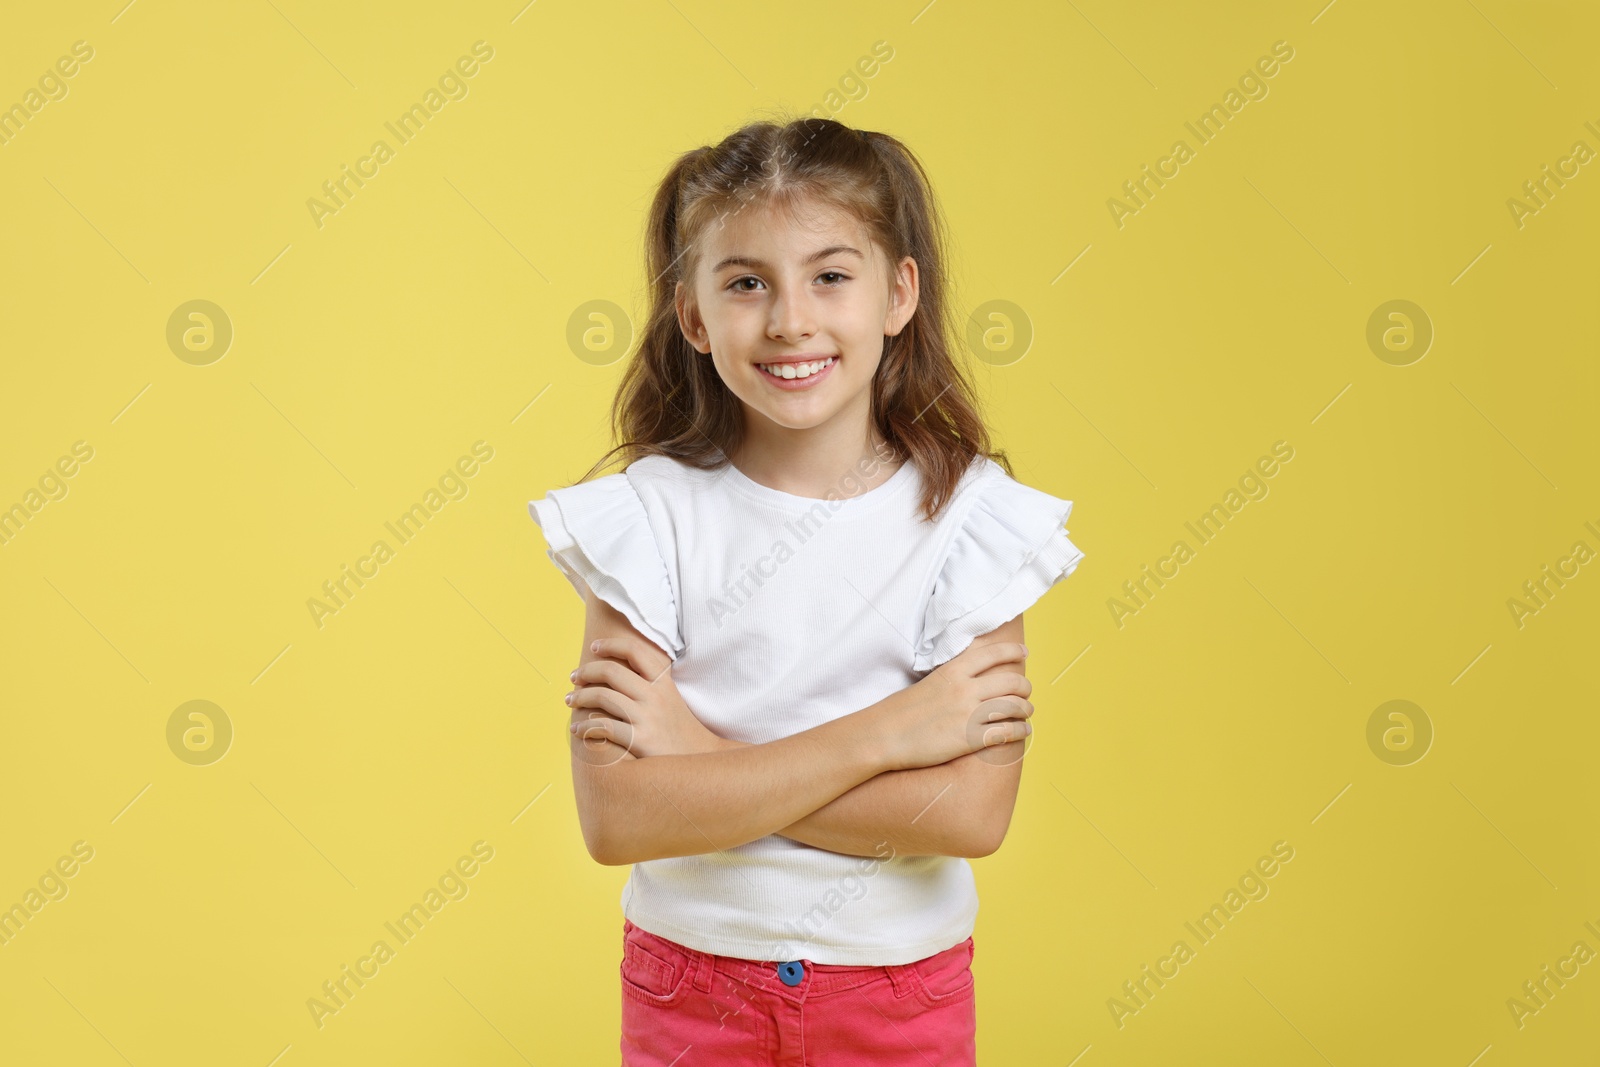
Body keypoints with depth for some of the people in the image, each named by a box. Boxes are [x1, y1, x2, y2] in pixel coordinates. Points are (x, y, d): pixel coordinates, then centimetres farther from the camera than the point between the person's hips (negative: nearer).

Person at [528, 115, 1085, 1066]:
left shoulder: (970, 514, -12)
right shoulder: (648, 514, -12)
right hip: (690, 988, 0)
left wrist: (697, 749, -21)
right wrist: (883, 734, -23)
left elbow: (970, 815, -20)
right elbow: (617, 818, -20)